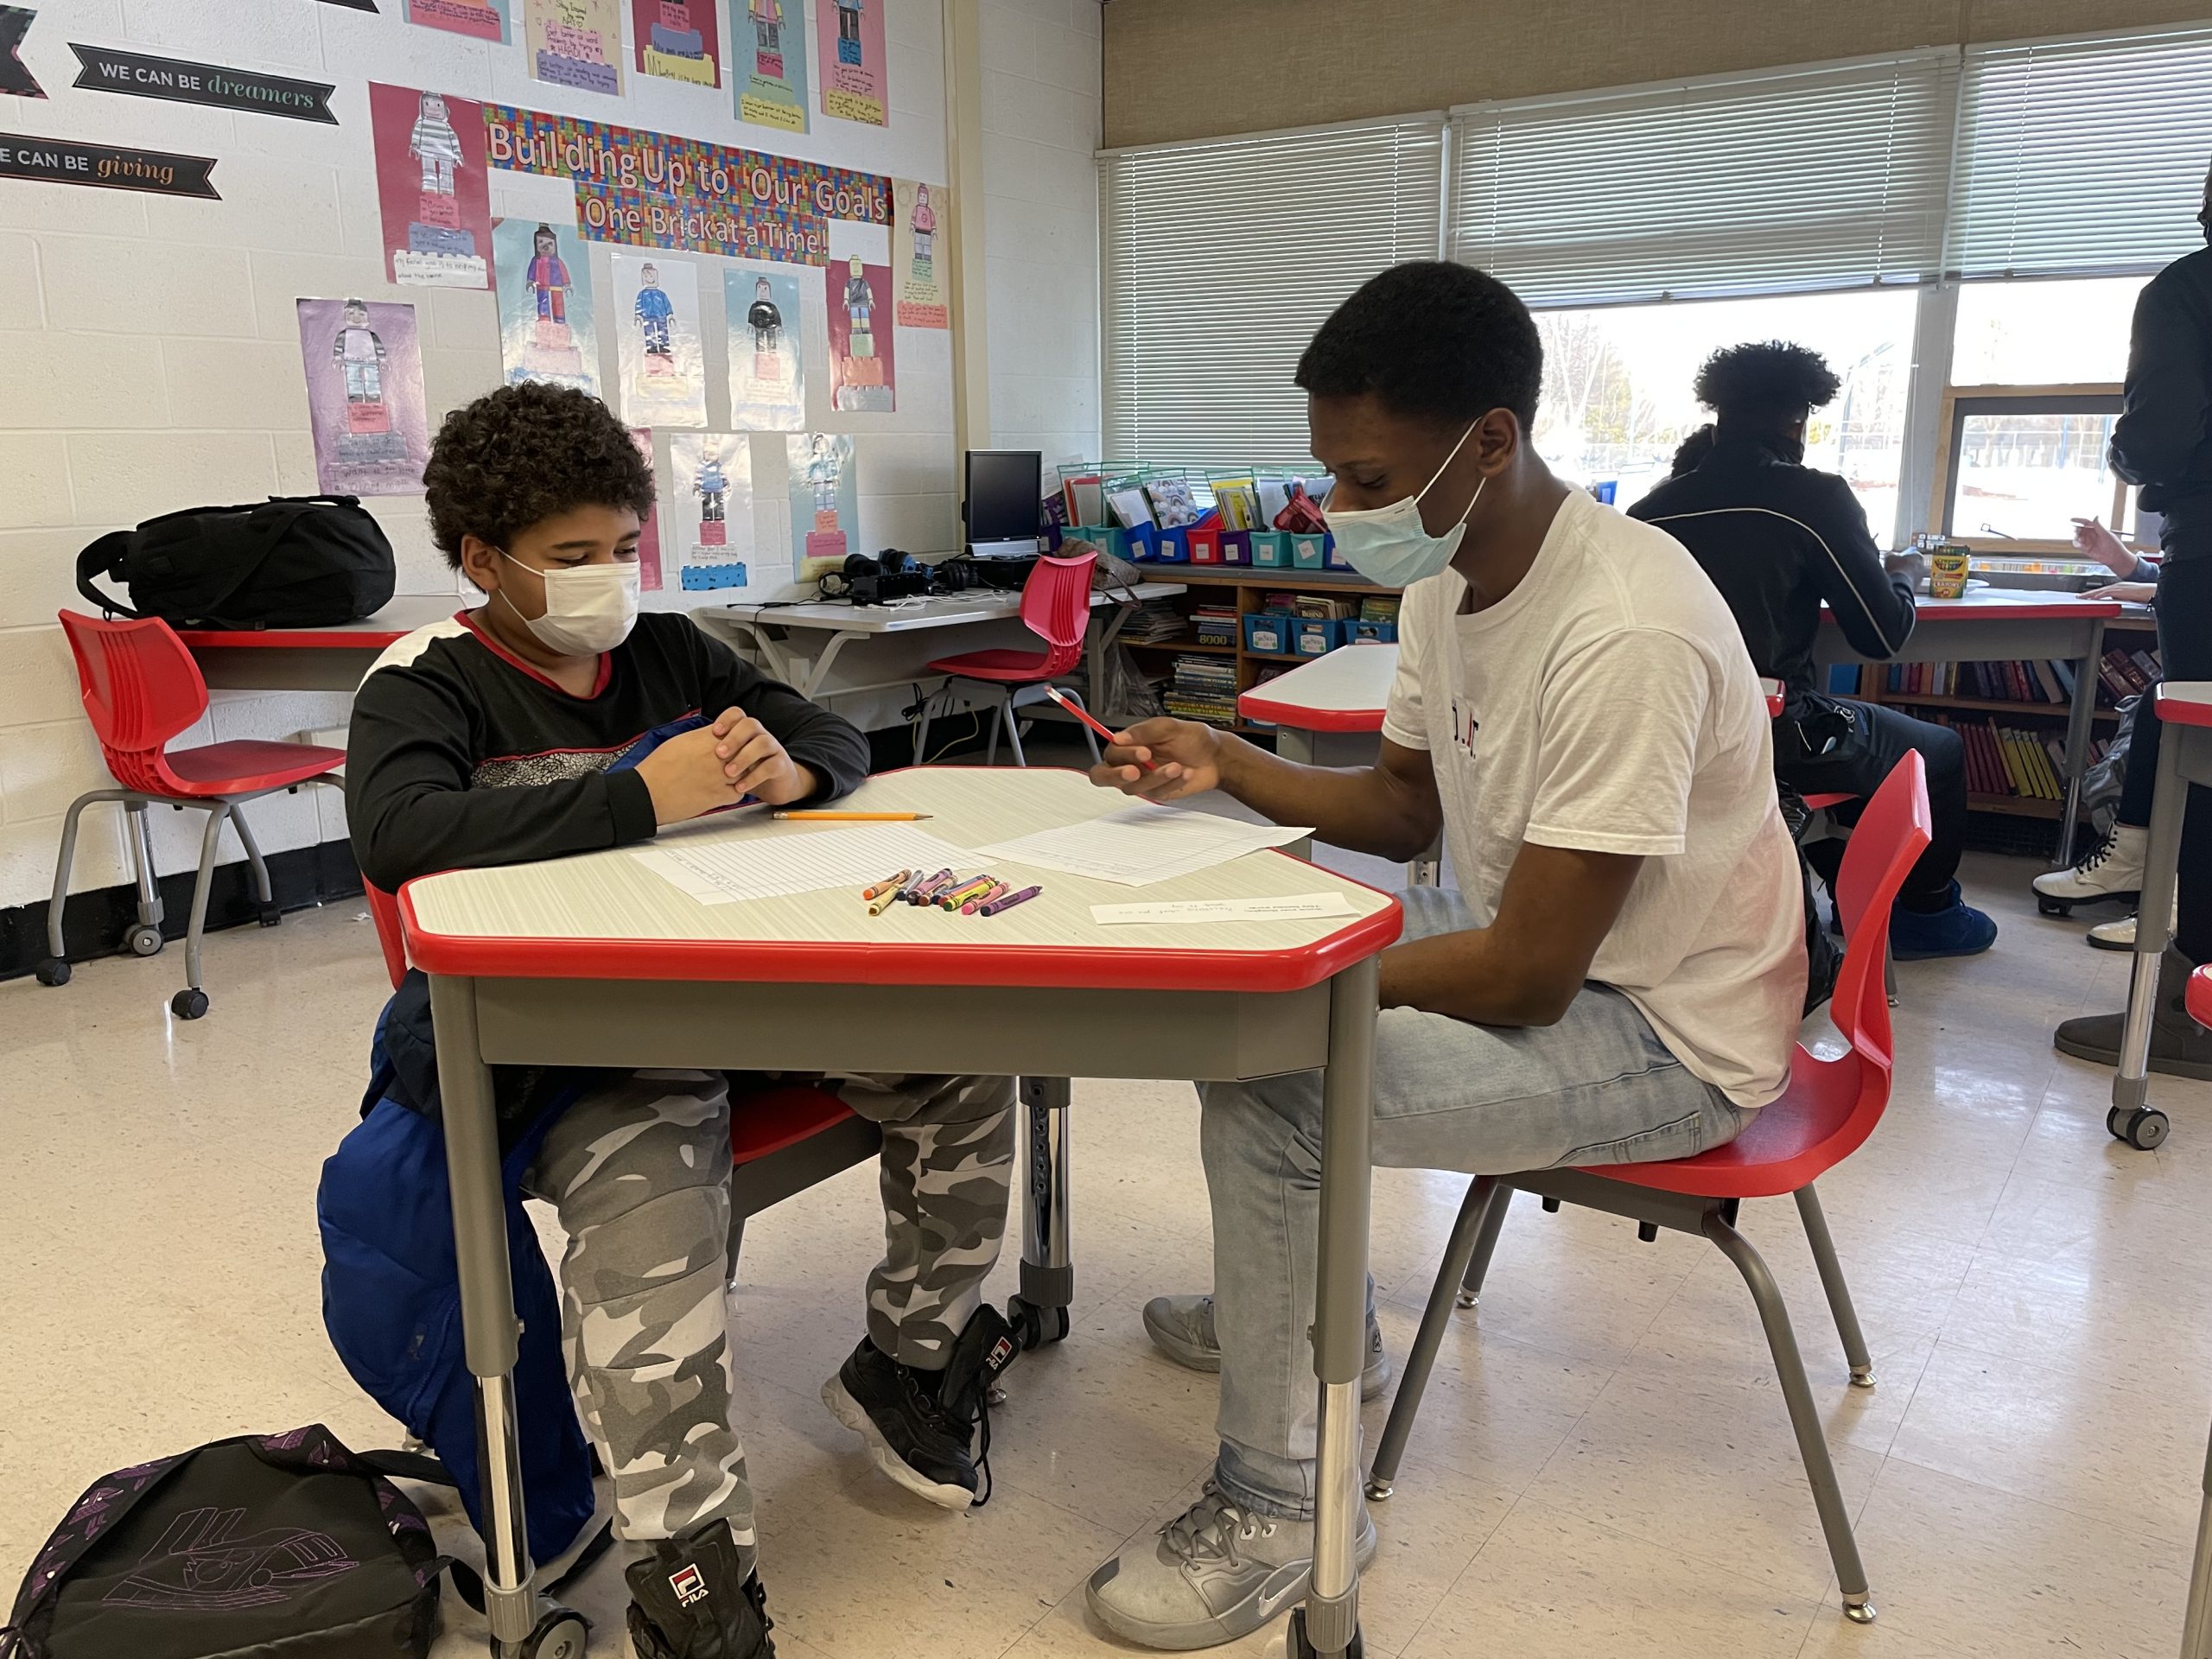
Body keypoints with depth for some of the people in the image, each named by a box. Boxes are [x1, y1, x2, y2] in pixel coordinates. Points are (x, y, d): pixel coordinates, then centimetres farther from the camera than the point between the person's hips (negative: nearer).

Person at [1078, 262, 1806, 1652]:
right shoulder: (1449, 575, -1)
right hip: (1529, 939, 10)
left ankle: (1281, 1510, -3)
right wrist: (1226, 765, -3)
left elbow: (1526, 977, -29)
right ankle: (1288, 1305, 32)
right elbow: (1405, 809, 12)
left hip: (1671, 1036, -9)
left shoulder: (1626, 636, -30)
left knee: (1266, 1090, -24)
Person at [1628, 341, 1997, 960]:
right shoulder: (1816, 498, -10)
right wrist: (1902, 577, 18)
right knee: (1940, 751, 24)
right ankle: (1928, 914, 40)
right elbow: (1883, 635, -4)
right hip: (1774, 742, -6)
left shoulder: (1652, 507, 3)